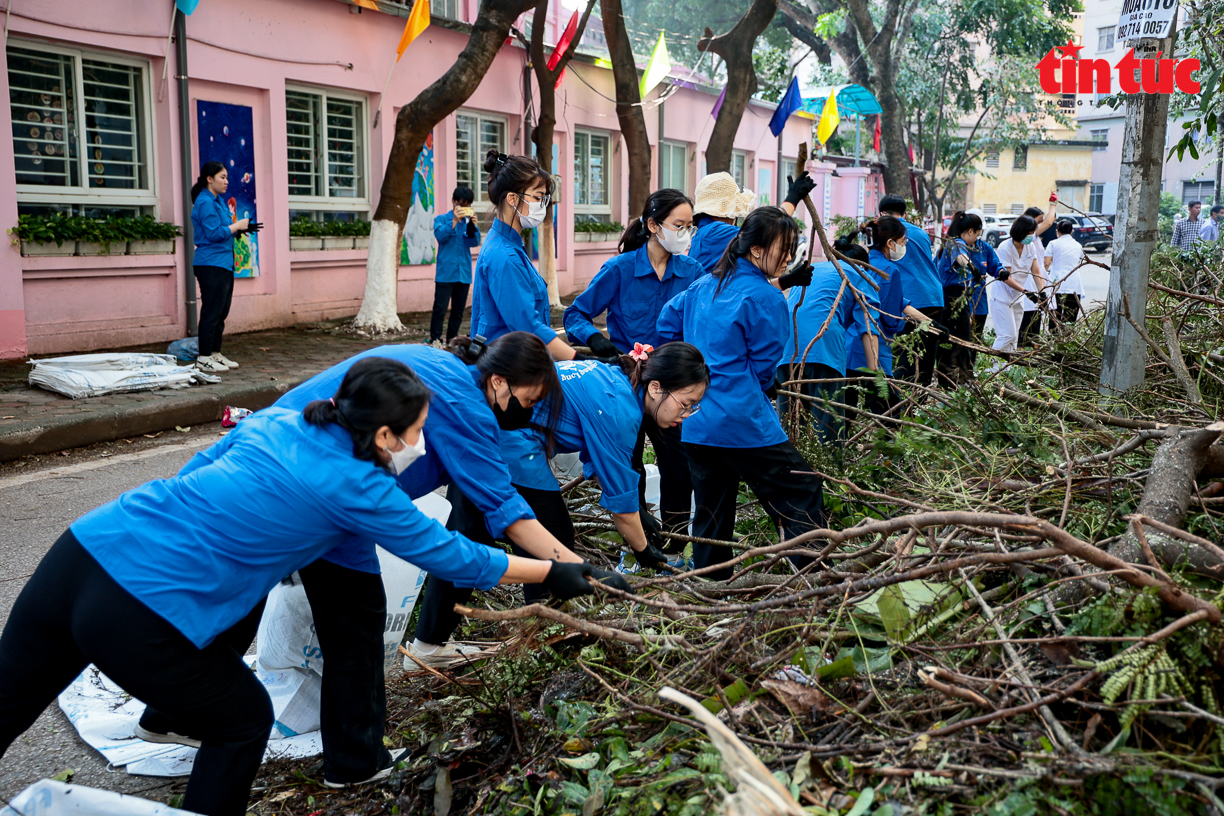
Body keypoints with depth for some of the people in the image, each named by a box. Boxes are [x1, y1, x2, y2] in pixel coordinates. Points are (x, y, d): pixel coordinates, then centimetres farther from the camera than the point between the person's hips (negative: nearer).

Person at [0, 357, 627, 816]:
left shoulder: (278, 421, 11)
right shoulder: (358, 490, -6)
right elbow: (456, 559, 2)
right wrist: (556, 574, 12)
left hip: (82, 546, 7)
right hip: (139, 618, -7)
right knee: (243, 722, 16)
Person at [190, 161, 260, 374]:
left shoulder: (218, 201, 17)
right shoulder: (205, 202, -13)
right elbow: (214, 233, -20)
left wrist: (243, 228, 7)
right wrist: (237, 226, -11)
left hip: (224, 263, 10)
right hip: (211, 263, -10)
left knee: (221, 312, 13)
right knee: (212, 312, -7)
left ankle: (215, 354, 21)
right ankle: (203, 358, -2)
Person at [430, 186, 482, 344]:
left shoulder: (468, 221, 12)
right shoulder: (442, 219, 4)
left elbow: (475, 242, -1)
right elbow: (440, 236, -14)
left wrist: (473, 224, -17)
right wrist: (455, 221, -22)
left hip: (464, 273, 4)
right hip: (445, 273, -4)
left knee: (458, 310, 8)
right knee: (440, 308, -10)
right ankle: (435, 340, -7)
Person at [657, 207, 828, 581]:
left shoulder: (703, 285, 12)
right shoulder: (766, 298, -10)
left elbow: (667, 323, 24)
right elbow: (763, 367, -6)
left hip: (695, 423, 8)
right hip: (744, 423, -8)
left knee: (711, 510, 15)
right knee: (803, 495, 1)